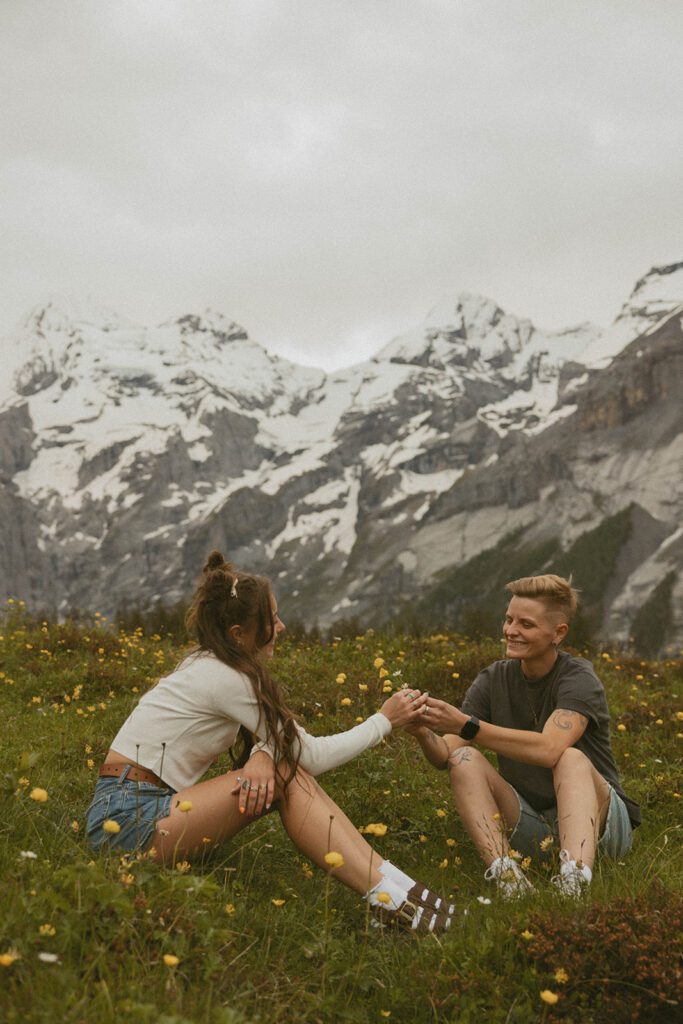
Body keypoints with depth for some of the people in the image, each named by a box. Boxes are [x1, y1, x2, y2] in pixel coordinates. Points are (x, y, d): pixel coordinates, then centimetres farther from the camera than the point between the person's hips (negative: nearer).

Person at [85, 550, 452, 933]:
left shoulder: (210, 665, 11)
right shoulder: (227, 678, -17)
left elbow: (277, 739, 5)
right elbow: (313, 756, -13)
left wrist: (263, 758, -20)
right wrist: (385, 720, -2)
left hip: (152, 803, 8)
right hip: (125, 818, -8)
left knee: (284, 770, -6)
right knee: (286, 775, -17)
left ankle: (387, 879, -12)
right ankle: (385, 896, -19)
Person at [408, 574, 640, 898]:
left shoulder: (579, 680, -14)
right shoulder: (493, 680, 1)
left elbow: (548, 749, -33)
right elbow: (445, 757, -8)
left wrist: (465, 725, -39)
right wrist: (422, 732, -31)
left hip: (597, 822, -4)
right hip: (528, 825, 4)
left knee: (572, 759, -33)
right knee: (465, 761, -18)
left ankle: (575, 881, -53)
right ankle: (507, 876, -35)